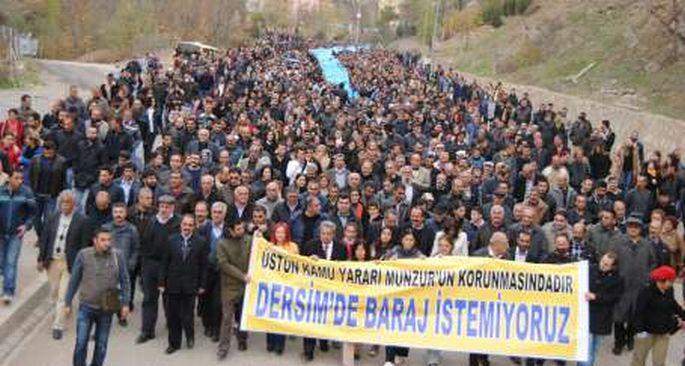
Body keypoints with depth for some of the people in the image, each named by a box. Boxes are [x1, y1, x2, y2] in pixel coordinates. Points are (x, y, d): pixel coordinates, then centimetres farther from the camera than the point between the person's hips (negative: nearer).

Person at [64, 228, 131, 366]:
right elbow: (74, 281, 1)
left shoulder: (117, 256, -6)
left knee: (101, 345, 11)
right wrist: (68, 303, 4)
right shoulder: (83, 255, -8)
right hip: (86, 307, -1)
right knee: (81, 343, -3)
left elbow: (124, 281, 2)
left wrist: (125, 303, -1)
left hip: (107, 309, 1)